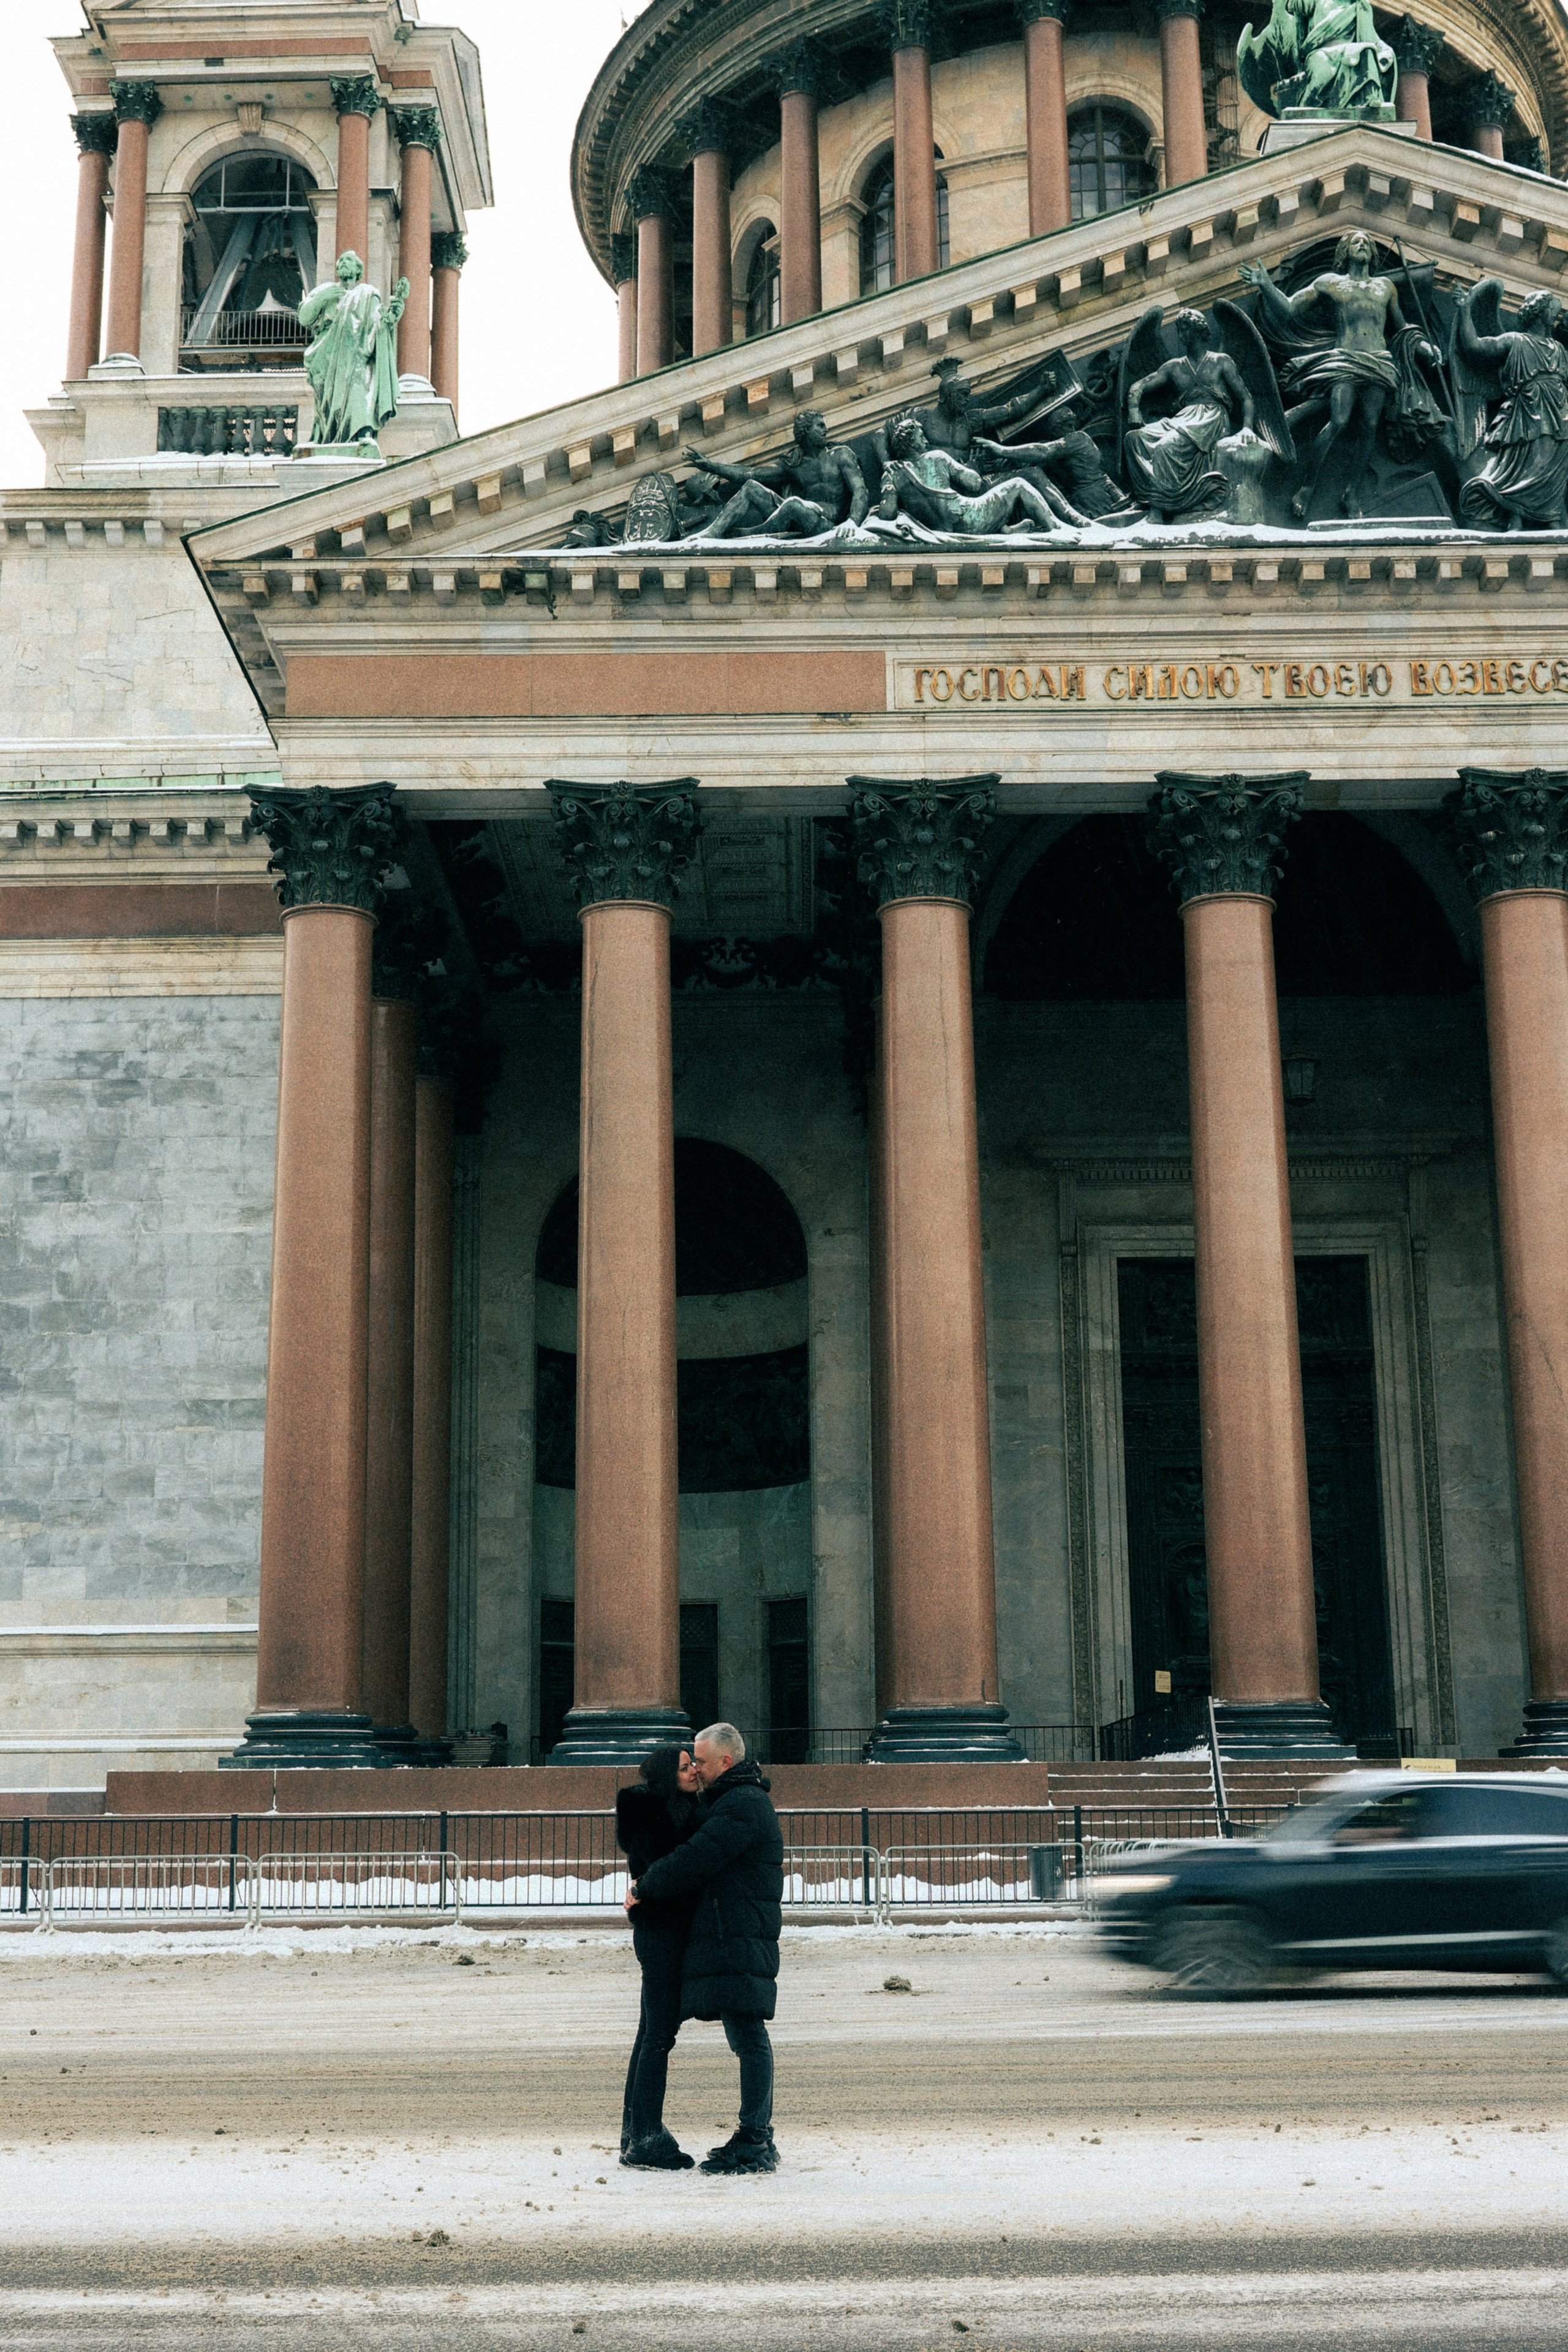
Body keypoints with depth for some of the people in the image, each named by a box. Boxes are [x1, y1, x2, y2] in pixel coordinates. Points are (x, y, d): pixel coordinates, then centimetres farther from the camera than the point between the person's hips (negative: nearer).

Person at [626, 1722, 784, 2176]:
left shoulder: (742, 1806, -13)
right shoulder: (728, 1802, 22)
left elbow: (695, 1861, -17)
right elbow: (697, 1855, 26)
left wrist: (642, 1891, -5)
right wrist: (646, 1886, 12)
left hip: (738, 1940, -11)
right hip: (726, 1939, 11)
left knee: (749, 2037, -10)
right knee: (747, 2039, 11)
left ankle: (754, 2143, -10)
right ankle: (758, 2138, 14)